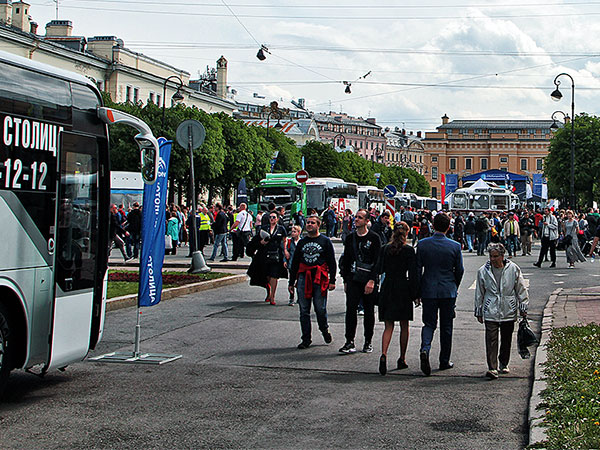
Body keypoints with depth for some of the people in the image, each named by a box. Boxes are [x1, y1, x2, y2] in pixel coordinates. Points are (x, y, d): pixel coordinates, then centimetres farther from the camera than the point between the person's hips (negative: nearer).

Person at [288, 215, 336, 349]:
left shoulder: (325, 241, 5)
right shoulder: (302, 242, 16)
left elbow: (332, 262, 3)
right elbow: (295, 262, 18)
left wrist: (332, 280, -5)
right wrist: (291, 282, 14)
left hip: (320, 279, -4)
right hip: (303, 278, 4)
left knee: (320, 309, -4)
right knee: (304, 310, 2)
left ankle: (325, 330, 22)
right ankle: (306, 339, 9)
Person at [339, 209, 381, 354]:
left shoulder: (374, 238, -1)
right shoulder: (350, 238, 12)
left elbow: (377, 261, -7)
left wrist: (372, 280, -15)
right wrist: (345, 280, 12)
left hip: (369, 281, -3)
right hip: (353, 280, 3)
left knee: (369, 312, 4)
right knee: (350, 309, -9)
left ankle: (368, 342, 14)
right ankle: (350, 342, -8)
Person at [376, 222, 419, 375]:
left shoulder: (385, 249, 1)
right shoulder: (409, 250, -7)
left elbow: (379, 269, 3)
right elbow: (413, 274, -9)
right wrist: (415, 293, -4)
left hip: (387, 288, 2)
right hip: (403, 289, -2)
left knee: (388, 326, 4)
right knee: (404, 326, 11)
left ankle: (384, 354, -18)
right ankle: (402, 359, 17)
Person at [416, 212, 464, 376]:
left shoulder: (422, 244, -5)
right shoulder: (455, 246, -6)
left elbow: (417, 269, -2)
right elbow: (459, 270, 1)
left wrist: (417, 291, 7)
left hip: (428, 290, 0)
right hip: (448, 291, 0)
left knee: (429, 323, 9)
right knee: (446, 326, 10)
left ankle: (425, 349, -19)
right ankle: (444, 361, 16)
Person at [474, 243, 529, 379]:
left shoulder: (513, 269, -1)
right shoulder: (483, 271, 1)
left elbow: (521, 290, 7)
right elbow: (479, 293, 10)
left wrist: (523, 308, 6)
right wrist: (478, 312, 11)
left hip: (508, 310, 1)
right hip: (490, 312, -1)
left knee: (506, 339, 10)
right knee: (491, 339, -10)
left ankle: (503, 364, 28)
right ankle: (492, 368, -12)